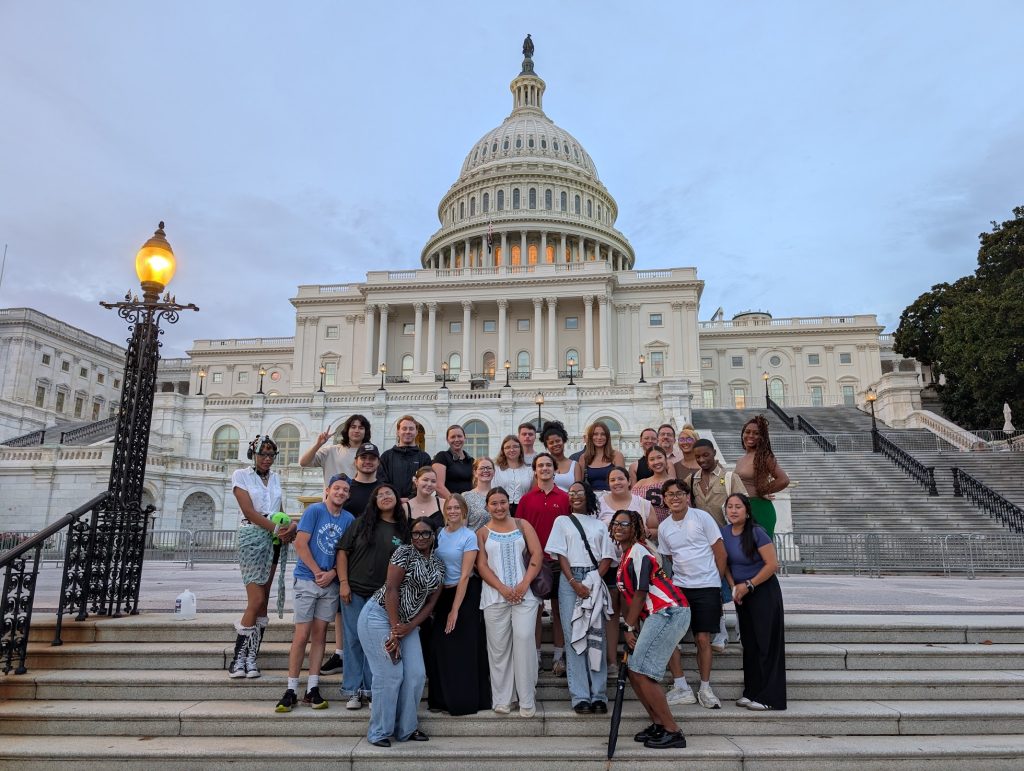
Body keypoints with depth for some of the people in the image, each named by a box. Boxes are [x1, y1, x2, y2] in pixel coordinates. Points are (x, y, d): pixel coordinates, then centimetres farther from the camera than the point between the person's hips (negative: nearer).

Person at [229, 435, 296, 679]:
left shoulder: (275, 478, 16)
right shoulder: (241, 475, 1)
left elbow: (279, 512, 13)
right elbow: (249, 511, -9)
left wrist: (288, 527, -8)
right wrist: (276, 529, -18)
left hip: (274, 539, 5)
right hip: (252, 537, -5)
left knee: (263, 601, 4)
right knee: (256, 600, -11)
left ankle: (251, 658, 9)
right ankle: (238, 659, 0)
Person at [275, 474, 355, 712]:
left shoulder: (349, 519, 5)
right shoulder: (314, 510, -6)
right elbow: (300, 543, -10)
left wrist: (332, 573, -11)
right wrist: (317, 572, -11)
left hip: (331, 583, 3)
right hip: (307, 579, -3)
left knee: (320, 633, 7)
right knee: (302, 635, -3)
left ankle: (312, 690, 12)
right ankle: (291, 690, 5)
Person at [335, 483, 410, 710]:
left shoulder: (402, 530, 3)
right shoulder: (363, 522, 1)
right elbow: (343, 551, 0)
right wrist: (343, 583, -7)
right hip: (355, 591, 0)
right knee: (353, 639, 5)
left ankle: (372, 689, 20)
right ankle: (353, 690, 17)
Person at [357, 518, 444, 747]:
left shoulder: (438, 564, 7)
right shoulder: (404, 552, -11)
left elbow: (431, 602, 5)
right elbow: (391, 590, -16)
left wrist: (408, 627, -8)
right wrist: (395, 630, -16)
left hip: (407, 623, 6)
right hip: (380, 616, -6)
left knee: (416, 674, 2)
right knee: (390, 674, -7)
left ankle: (406, 728, 19)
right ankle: (379, 732, 9)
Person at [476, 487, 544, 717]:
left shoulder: (522, 525, 9)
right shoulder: (482, 532, 8)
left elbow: (537, 554, 2)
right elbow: (481, 565, 1)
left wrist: (525, 584, -10)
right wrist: (503, 588, -11)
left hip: (524, 594, 0)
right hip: (495, 596, 1)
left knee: (524, 640, -8)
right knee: (498, 646, 2)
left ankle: (527, 699, 1)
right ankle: (501, 699, 13)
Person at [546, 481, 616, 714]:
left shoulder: (599, 524, 16)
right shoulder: (562, 521, 13)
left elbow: (607, 558, 8)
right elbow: (560, 555, 3)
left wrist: (595, 580, -9)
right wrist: (574, 582, -10)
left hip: (595, 581, 1)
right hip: (570, 580, -1)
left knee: (596, 635, -3)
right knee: (574, 635, -4)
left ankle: (599, 695, 0)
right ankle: (580, 696, -2)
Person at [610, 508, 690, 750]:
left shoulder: (638, 552, -11)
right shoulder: (625, 556, 19)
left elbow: (641, 593, -15)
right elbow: (628, 597, 19)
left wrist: (629, 629, -9)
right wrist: (631, 630, 12)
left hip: (669, 612, -10)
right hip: (658, 615, 10)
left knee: (642, 672, -12)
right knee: (633, 669, 9)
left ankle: (672, 732, -5)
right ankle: (658, 724, 19)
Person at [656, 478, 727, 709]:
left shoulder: (702, 517, -5)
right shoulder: (664, 527, 6)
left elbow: (720, 553, -1)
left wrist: (716, 582, 3)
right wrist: (668, 584, 6)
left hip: (706, 587, -3)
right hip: (678, 587, 3)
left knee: (703, 638, -2)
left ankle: (705, 689, 15)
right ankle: (681, 687, 8)